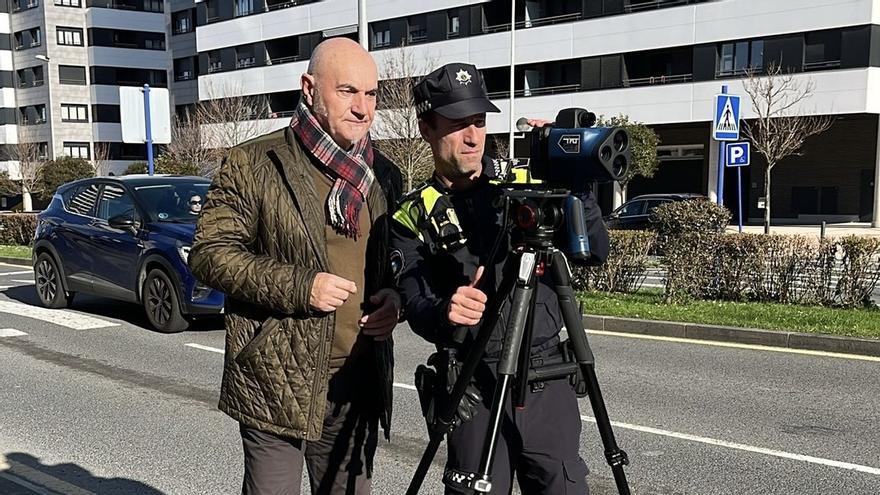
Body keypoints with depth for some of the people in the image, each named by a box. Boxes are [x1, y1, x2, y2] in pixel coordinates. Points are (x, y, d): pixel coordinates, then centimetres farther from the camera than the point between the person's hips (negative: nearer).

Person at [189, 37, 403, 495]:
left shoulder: (384, 176, 11)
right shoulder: (253, 164, -5)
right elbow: (209, 255, -7)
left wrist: (394, 296, -2)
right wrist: (297, 286, -18)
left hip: (359, 383, 5)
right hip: (276, 383, -4)